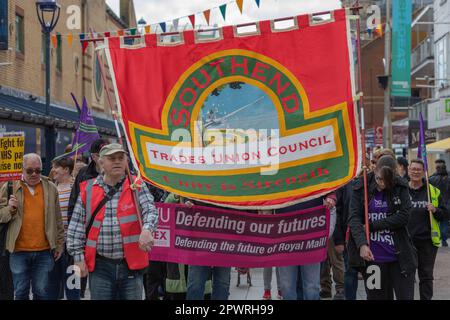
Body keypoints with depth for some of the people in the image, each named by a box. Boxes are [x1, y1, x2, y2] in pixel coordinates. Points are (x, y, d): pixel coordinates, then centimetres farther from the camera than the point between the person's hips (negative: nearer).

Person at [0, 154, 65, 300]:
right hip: (19, 251, 0)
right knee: (21, 292, 9)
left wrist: (59, 244, 9)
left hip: (44, 251, 0)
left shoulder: (51, 188, 5)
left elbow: (57, 220, 10)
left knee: (42, 292, 7)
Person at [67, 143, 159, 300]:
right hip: (100, 266, 1)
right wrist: (78, 257, 1)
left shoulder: (137, 187, 3)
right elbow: (76, 226, 7)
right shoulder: (88, 189, 5)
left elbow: (151, 211, -11)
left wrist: (146, 230, -32)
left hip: (131, 265, 0)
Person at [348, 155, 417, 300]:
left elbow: (403, 216, -8)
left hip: (399, 255, 0)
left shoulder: (401, 187, -1)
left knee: (405, 295, 3)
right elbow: (354, 218, -7)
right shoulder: (361, 187, -1)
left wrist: (372, 226, -12)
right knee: (377, 296, 7)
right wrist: (362, 244, -22)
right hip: (372, 256, 0)